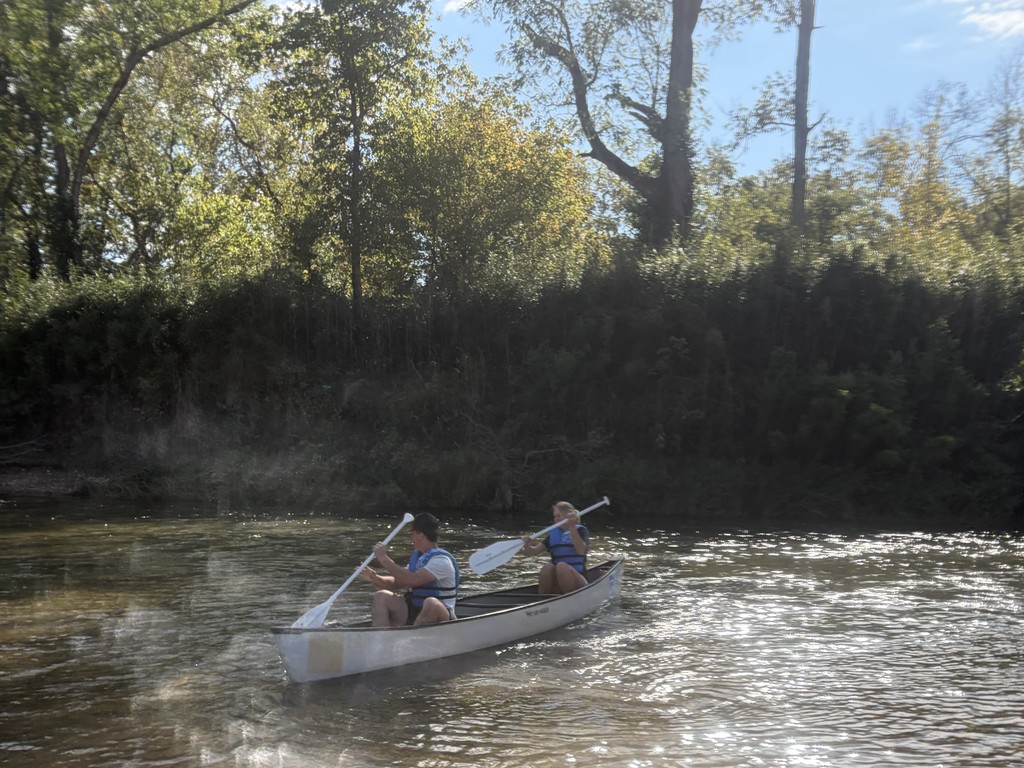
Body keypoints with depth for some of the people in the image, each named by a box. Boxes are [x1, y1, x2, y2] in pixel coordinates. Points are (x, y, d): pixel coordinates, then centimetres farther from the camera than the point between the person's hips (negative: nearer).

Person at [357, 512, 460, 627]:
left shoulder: (441, 560, -16)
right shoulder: (417, 556, 12)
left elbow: (412, 580, -28)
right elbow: (397, 583, 12)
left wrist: (384, 559, -22)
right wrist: (374, 578, -7)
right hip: (413, 614, 8)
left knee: (431, 603, -39)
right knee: (381, 597, -8)